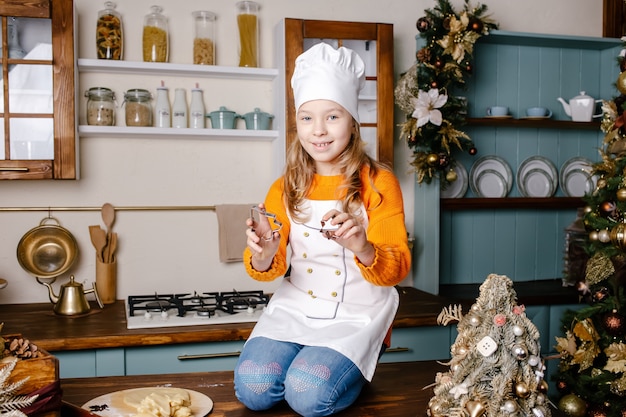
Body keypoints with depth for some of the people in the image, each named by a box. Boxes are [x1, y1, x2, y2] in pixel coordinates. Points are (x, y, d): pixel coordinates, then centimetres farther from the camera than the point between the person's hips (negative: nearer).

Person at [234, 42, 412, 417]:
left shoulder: (378, 183, -6)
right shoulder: (286, 188, 5)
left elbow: (397, 268, -11)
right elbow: (271, 267, 2)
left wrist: (362, 248, -35)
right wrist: (262, 257, -24)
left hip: (357, 314, -3)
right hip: (297, 307, 3)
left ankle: (352, 372, 8)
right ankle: (310, 363, 10)